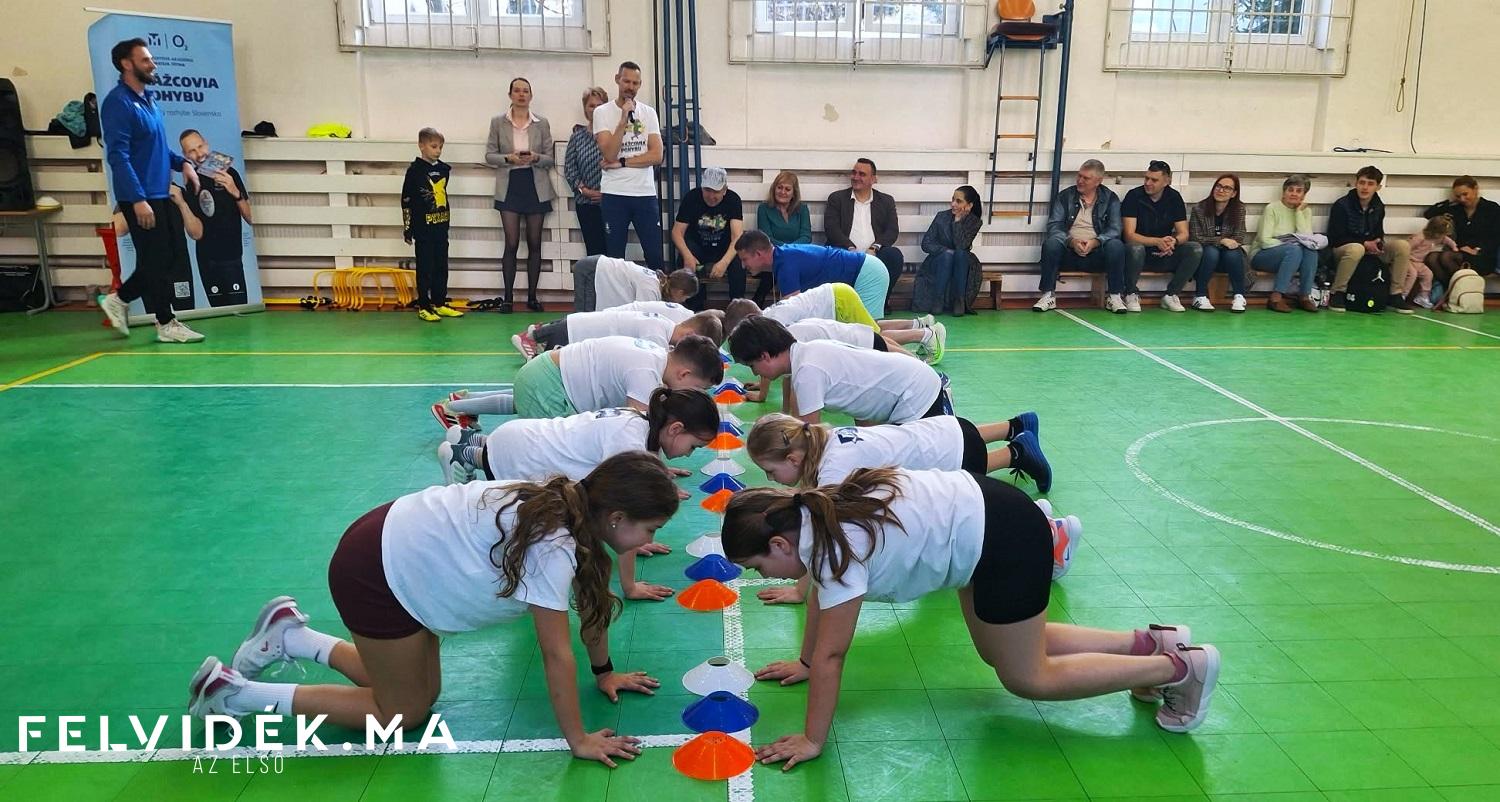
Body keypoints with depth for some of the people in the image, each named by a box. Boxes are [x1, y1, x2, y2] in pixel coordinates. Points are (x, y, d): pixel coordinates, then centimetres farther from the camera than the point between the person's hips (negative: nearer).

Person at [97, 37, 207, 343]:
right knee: (156, 261, -2)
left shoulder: (149, 100, 15)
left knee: (168, 257, 13)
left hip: (162, 195, 9)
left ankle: (119, 299, 27)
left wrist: (183, 162, 6)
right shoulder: (118, 103, -12)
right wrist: (138, 199, -24)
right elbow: (118, 156, -18)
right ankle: (166, 324, 7)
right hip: (140, 198, -9)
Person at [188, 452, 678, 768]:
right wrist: (578, 741, -13)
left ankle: (288, 634, 26)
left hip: (402, 547, 9)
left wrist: (604, 672, 18)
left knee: (419, 690, 17)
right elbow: (557, 654, -22)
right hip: (376, 572, -9)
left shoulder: (573, 509, -1)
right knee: (404, 713, 7)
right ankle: (234, 693, 11)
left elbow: (591, 602, 12)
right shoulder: (553, 547, -28)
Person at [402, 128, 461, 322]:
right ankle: (423, 307, 10)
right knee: (425, 268, 2)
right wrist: (407, 229, -7)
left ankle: (439, 304, 23)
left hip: (441, 227, 5)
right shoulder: (415, 170, -8)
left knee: (441, 267, 12)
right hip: (423, 229, -5)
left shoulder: (444, 169, 6)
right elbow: (406, 202, -6)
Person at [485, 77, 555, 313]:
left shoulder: (542, 123, 5)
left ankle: (532, 296, 12)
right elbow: (489, 155, 4)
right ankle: (508, 297, 2)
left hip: (536, 187, 1)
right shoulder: (498, 122, 4)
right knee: (511, 243, -6)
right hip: (510, 186, -1)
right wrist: (508, 158, -15)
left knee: (534, 243, 4)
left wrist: (536, 158, -16)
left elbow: (550, 158, 5)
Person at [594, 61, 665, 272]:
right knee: (614, 258, 6)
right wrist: (624, 118, -16)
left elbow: (656, 155, -4)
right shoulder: (603, 112, 0)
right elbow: (609, 154, -13)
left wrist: (622, 162, -10)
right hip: (614, 194, -1)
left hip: (645, 193, 2)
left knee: (655, 256, 3)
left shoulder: (648, 113, 6)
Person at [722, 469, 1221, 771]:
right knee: (998, 652, 22)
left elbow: (831, 655, -21)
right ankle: (1151, 642, 25)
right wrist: (803, 664, 22)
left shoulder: (836, 546, -24)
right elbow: (820, 594, 16)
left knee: (1026, 677, 6)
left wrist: (812, 740, -14)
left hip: (1004, 540, -10)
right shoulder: (814, 514, 0)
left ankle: (1184, 666, 13)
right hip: (977, 512, 10)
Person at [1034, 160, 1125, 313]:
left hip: (1096, 254, 0)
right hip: (1069, 252, 0)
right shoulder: (1064, 197, 7)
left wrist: (1095, 242, -23)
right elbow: (1053, 227, -3)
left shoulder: (1110, 199, 7)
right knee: (1051, 243, -29)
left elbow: (1114, 230, -4)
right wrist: (1072, 241, -22)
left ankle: (1115, 296, -17)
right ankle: (1048, 295, -23)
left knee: (1116, 245, -29)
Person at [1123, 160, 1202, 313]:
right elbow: (1129, 236, -17)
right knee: (1135, 248, -37)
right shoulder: (1134, 196, -9)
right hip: (1140, 254, -4)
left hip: (1166, 255, 4)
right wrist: (1157, 241, -33)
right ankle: (1132, 295, -13)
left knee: (1196, 249, -20)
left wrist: (1173, 241, -25)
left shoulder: (1174, 197, 2)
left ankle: (1170, 295, -8)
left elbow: (1183, 234, 0)